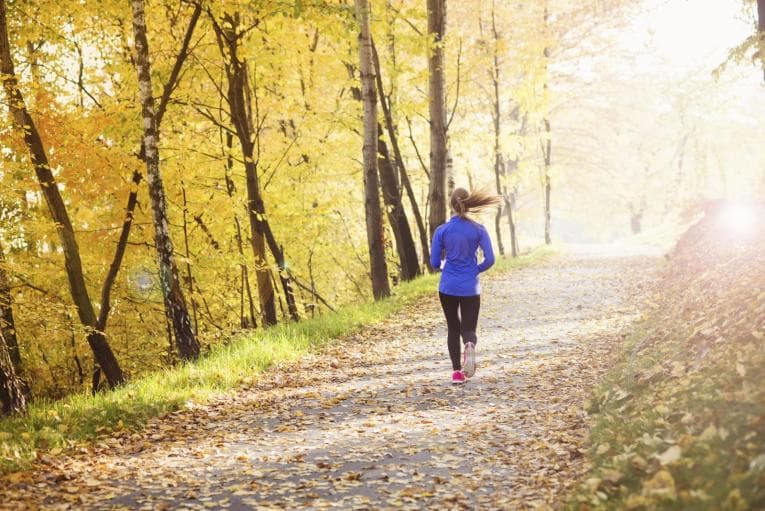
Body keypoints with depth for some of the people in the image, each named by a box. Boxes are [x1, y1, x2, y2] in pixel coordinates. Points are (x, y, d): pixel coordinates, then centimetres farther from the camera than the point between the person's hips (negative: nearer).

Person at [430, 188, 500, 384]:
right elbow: (489, 259, -7)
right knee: (468, 329, 8)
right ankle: (470, 346, -27)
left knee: (453, 328, 14)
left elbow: (434, 263, -1)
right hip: (470, 288, 0)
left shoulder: (442, 231, -5)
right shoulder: (479, 230, -4)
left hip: (448, 287, 0)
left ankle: (456, 371, 9)